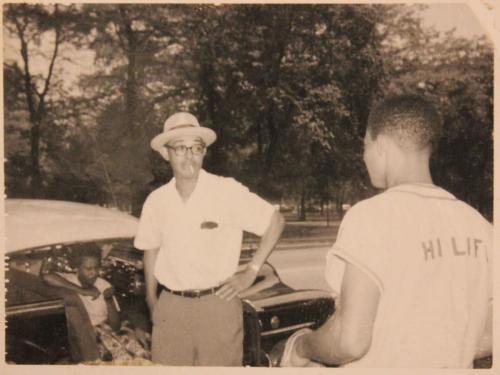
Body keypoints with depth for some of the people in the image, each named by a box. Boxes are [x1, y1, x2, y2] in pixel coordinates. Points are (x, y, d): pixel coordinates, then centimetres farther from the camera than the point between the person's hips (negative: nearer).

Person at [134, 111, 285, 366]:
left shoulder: (227, 191, -8)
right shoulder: (156, 201, 2)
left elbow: (276, 221, -2)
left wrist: (251, 273, -4)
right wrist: (151, 302, 12)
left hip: (217, 305, -3)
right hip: (170, 307, 3)